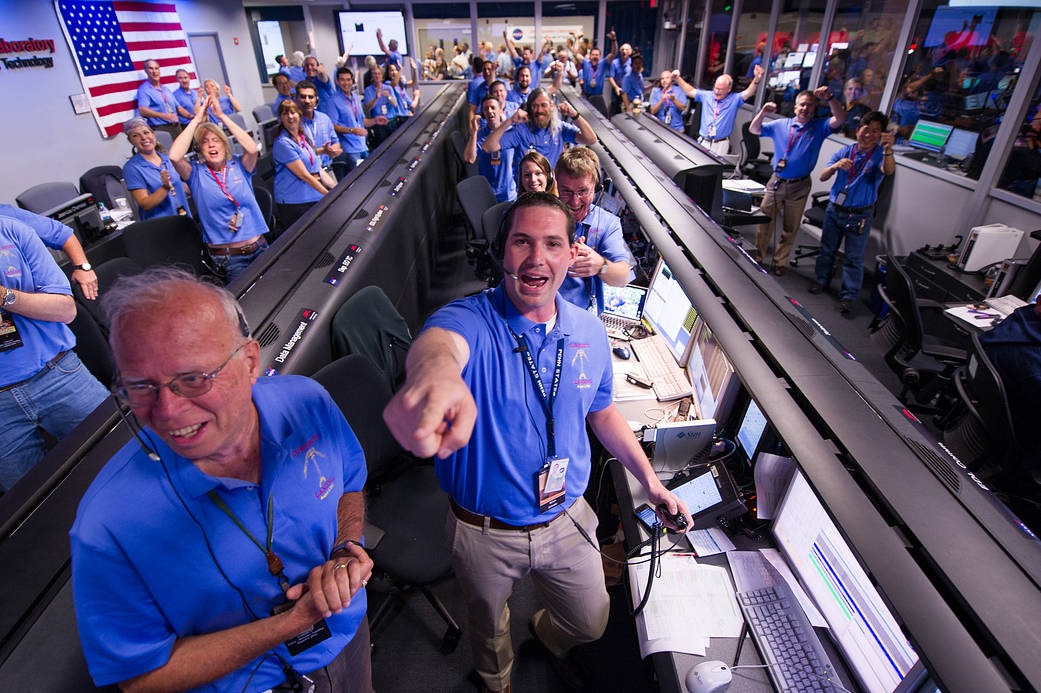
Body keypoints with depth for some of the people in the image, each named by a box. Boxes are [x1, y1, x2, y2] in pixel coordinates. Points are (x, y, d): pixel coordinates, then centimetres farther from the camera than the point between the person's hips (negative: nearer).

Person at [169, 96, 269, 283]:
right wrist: (197, 120, -8)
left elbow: (252, 148, -12)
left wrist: (222, 116, -9)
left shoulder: (238, 165, 9)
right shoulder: (196, 173, 5)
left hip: (259, 248, 2)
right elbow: (174, 156, -16)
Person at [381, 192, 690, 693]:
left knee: (591, 623, 24)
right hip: (483, 532, -2)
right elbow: (439, 340, -50)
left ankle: (549, 633, 62)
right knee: (487, 626, 26)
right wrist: (434, 373, -74)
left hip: (567, 522, 3)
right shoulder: (472, 319, -24)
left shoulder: (590, 333, -8)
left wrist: (650, 481, 7)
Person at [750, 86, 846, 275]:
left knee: (790, 229, 9)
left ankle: (780, 262, 21)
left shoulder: (819, 127, 3)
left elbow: (840, 119, -14)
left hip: (799, 187, 0)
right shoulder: (781, 125, 6)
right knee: (765, 222, 4)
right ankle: (758, 258, 18)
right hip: (776, 182, 0)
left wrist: (830, 98, -27)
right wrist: (763, 112, -15)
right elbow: (754, 129, 4)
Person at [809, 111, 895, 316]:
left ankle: (848, 297, 7)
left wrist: (888, 149, -49)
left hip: (860, 216, -3)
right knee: (827, 248, 15)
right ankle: (822, 280, 35)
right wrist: (835, 166, -26)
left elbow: (888, 171, -29)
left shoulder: (880, 155, -7)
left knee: (854, 258, 1)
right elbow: (822, 177, -4)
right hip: (834, 210, 3)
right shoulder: (844, 152, 3)